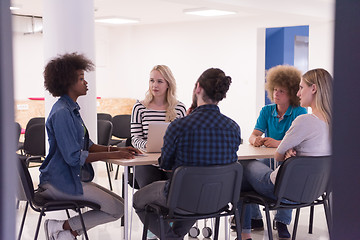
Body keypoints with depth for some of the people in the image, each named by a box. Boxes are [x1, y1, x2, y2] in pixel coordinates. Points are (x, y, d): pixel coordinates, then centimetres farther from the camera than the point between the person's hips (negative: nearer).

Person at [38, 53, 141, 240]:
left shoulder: (72, 109, 13)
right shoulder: (61, 113, -19)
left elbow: (86, 145, 17)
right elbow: (73, 157, -23)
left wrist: (116, 149, 3)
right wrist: (111, 155, -19)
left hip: (72, 177, 10)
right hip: (60, 181, -10)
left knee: (118, 204, 7)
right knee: (116, 208, -9)